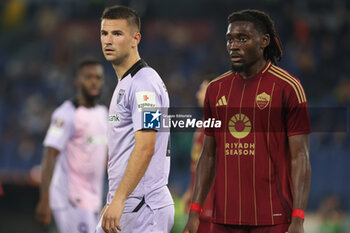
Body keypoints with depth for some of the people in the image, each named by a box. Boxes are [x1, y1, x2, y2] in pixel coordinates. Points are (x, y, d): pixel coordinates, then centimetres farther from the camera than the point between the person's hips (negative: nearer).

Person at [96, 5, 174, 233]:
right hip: (123, 206, 10)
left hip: (144, 207, -10)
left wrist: (118, 200, -26)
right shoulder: (124, 84, 19)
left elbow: (145, 148, -22)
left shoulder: (144, 82, -13)